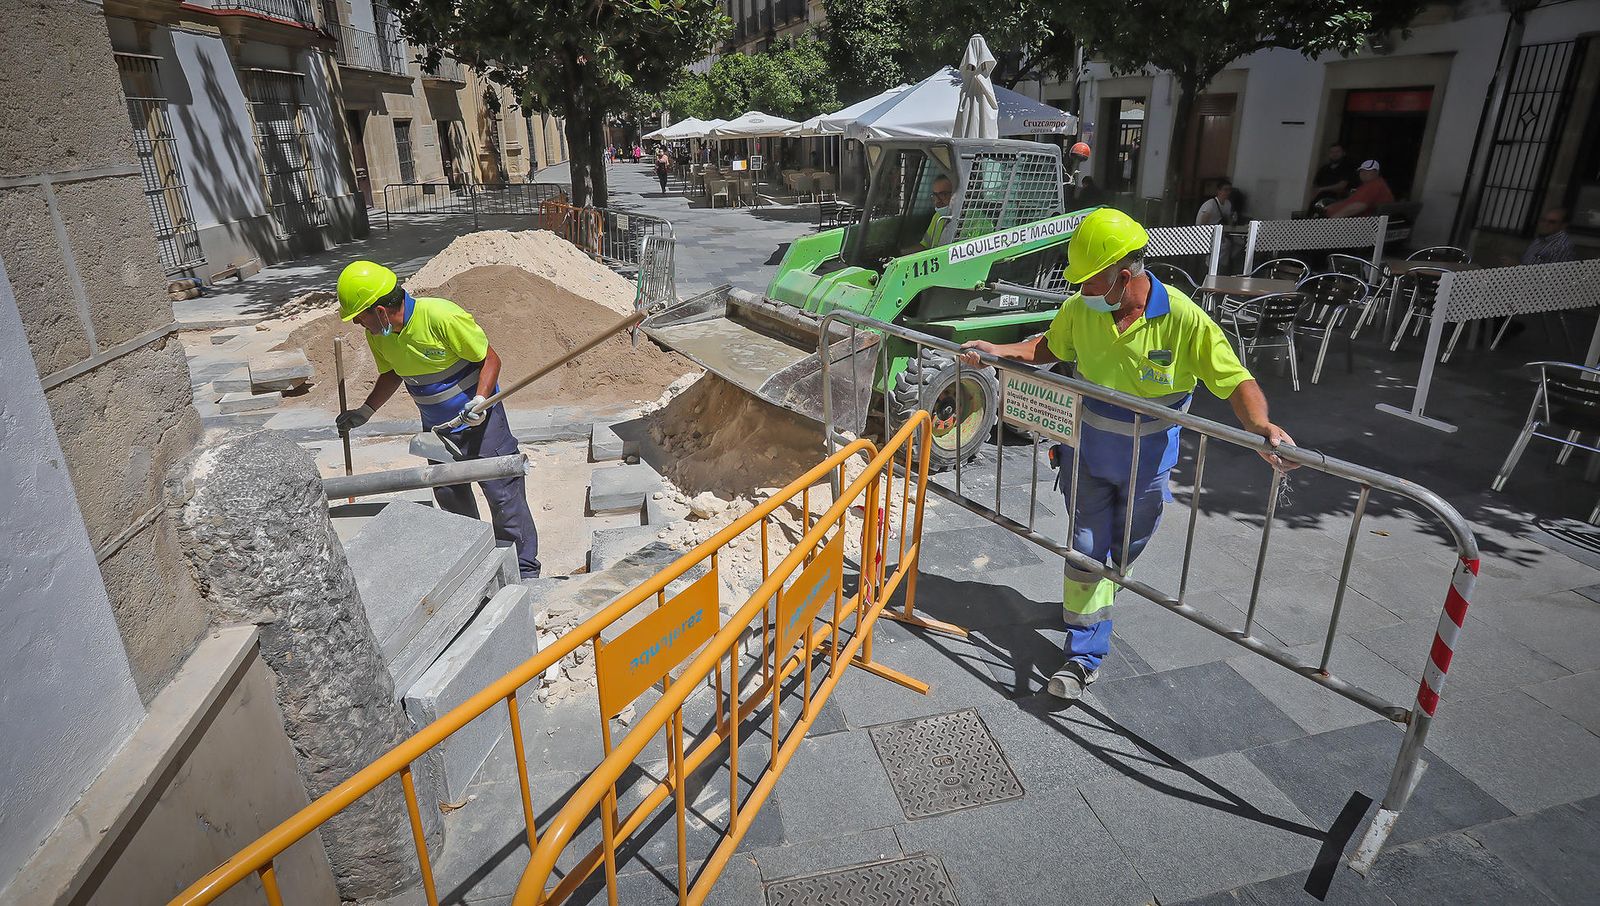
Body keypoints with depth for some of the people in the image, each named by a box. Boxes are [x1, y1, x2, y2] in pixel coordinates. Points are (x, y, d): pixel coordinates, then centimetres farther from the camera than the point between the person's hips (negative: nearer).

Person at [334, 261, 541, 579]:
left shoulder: (440, 316, -27)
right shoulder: (377, 334, -4)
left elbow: (490, 359, -19)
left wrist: (479, 401, -31)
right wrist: (365, 412, 9)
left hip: (479, 420, -7)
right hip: (436, 427, 7)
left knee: (503, 495, -2)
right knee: (450, 498, 14)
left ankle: (525, 568, 10)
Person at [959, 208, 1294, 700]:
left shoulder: (1185, 319, -23)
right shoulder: (1080, 309, -12)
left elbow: (1236, 382, -19)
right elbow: (1050, 346, 9)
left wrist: (1262, 426, -38)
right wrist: (998, 351, -5)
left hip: (1146, 467, -1)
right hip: (1087, 456, 2)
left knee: (1125, 549, 21)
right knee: (1086, 550, 1)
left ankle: (1099, 598, 53)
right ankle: (1084, 656, 11)